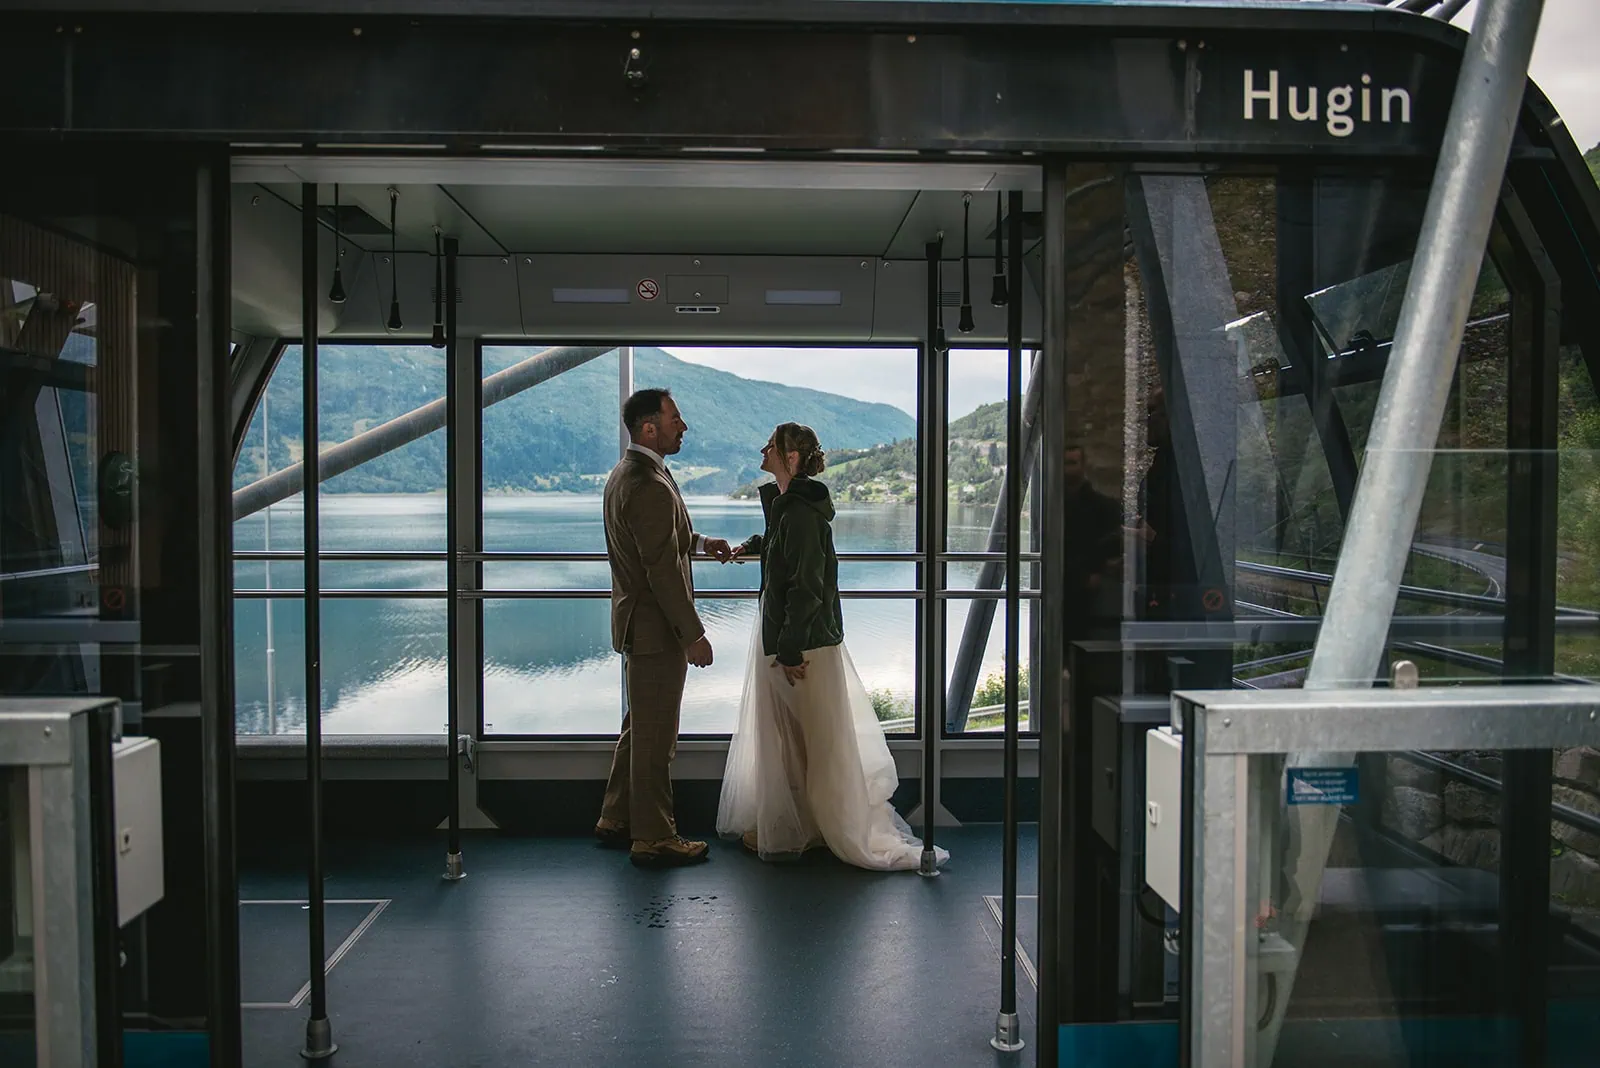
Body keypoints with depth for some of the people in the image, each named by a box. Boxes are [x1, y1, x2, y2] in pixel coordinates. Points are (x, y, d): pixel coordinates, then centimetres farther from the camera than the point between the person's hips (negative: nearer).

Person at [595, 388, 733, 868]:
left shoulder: (624, 473, 10)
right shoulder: (650, 486, -23)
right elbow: (663, 570, -24)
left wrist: (699, 541, 18)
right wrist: (693, 635, -20)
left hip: (636, 622, 10)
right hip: (656, 628, -10)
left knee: (640, 728, 20)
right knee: (655, 736, 1)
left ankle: (616, 820, 31)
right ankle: (653, 838, 12)